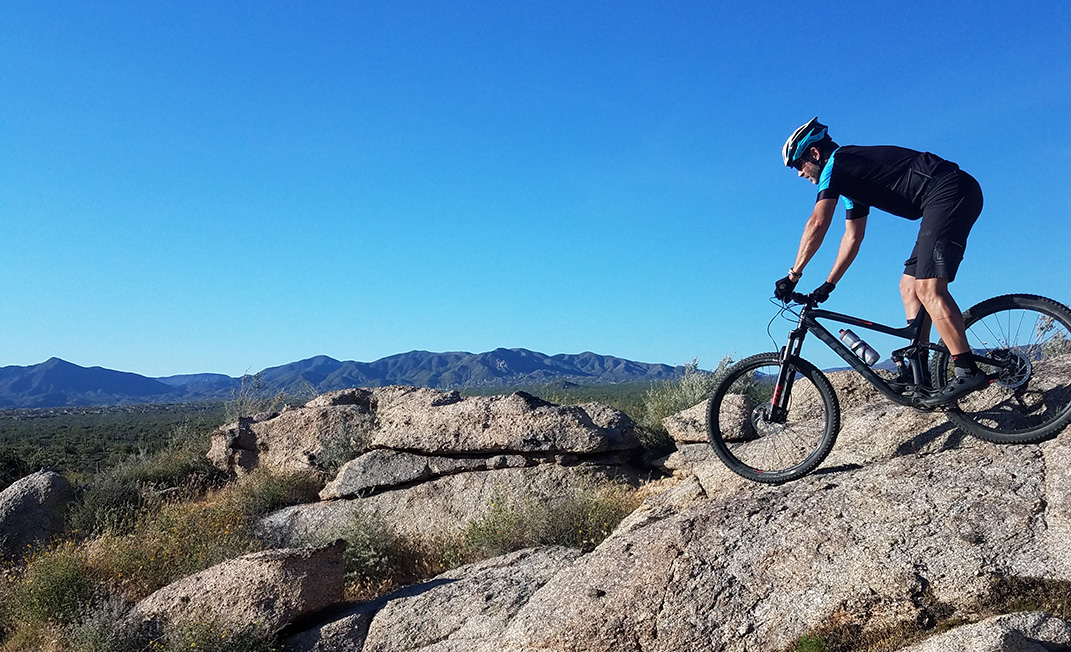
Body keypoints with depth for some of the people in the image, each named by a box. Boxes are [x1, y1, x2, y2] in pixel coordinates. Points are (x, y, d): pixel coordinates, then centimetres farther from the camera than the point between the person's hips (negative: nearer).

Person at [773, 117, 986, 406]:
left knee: (928, 288, -18)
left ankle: (967, 371, -20)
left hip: (951, 191, -10)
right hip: (951, 197, 10)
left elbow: (818, 223, -17)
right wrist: (828, 285, 21)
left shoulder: (835, 164, -5)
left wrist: (793, 275, -13)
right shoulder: (851, 176, 24)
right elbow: (852, 237, 25)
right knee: (909, 286, 8)